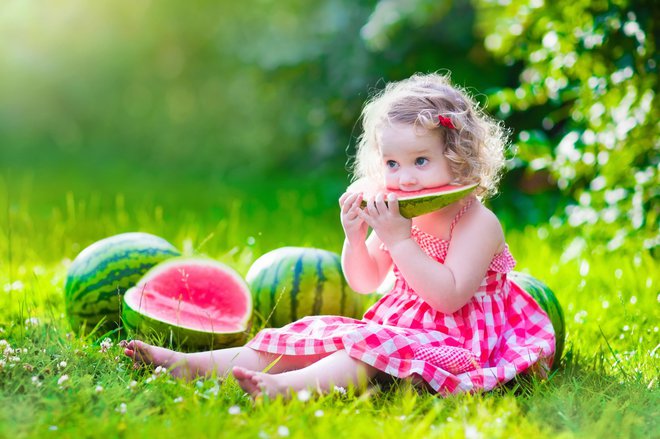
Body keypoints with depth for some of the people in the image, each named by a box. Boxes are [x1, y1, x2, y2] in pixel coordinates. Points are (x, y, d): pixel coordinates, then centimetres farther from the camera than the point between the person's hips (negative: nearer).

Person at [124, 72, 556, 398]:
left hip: (456, 338, -7)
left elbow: (449, 295, -26)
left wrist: (399, 239, -29)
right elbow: (364, 282, 14)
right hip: (397, 325, 7)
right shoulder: (397, 216, 8)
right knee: (317, 335, -6)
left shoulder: (479, 223, -15)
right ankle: (189, 364, -12)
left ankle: (285, 385, -55)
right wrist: (356, 238, -7)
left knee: (372, 348, -33)